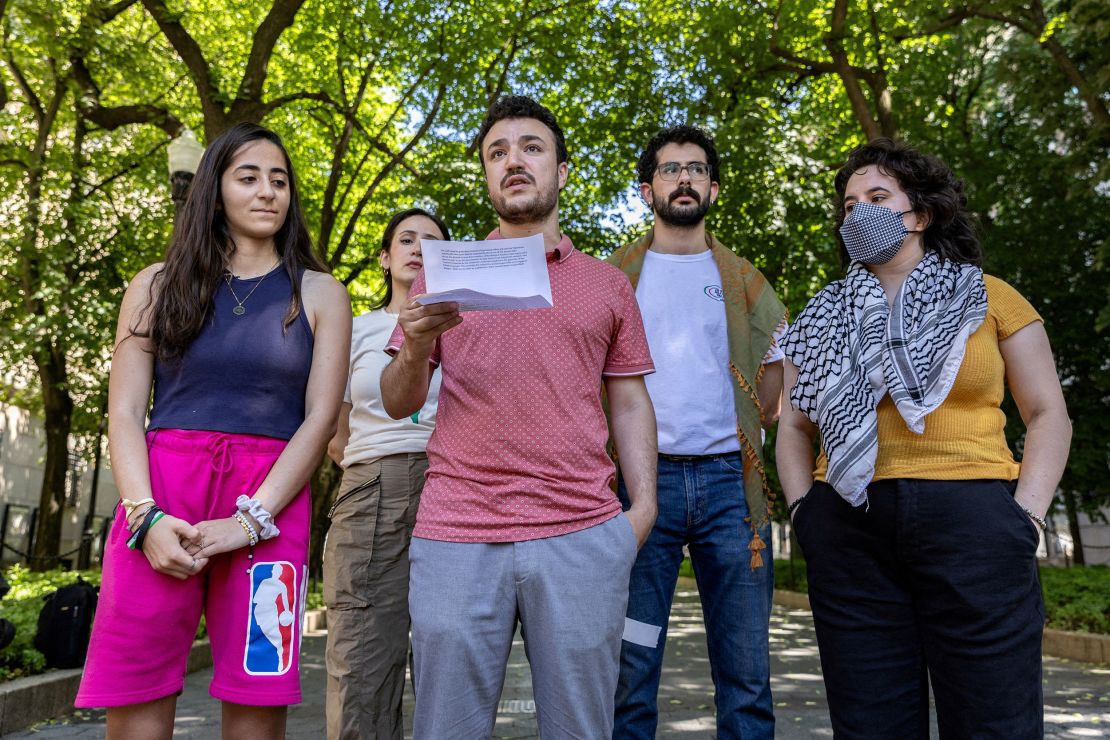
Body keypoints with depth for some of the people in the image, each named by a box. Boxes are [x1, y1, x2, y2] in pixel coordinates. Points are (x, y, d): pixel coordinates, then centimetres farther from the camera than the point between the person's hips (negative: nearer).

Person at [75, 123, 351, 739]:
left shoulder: (319, 294, 10)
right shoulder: (159, 285, 13)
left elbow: (320, 417, 1)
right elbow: (124, 414, 6)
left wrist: (250, 519, -10)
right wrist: (146, 515, -10)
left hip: (270, 506, -1)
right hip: (160, 497, 1)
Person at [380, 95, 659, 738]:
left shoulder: (607, 282, 14)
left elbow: (630, 402, 13)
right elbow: (399, 404, 9)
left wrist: (643, 505, -1)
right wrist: (417, 345, -12)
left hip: (582, 536, 1)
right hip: (455, 538, 0)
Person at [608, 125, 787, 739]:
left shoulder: (742, 278, 15)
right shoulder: (616, 275, 10)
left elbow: (777, 359, 19)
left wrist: (749, 430, 6)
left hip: (728, 479, 2)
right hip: (642, 477, -1)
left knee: (746, 675, 6)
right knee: (631, 670, 3)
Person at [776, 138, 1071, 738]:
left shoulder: (989, 298, 8)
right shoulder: (825, 318, 14)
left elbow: (1048, 414, 7)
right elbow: (794, 425, 17)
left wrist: (1025, 518, -5)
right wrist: (804, 509, 3)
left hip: (971, 521, -2)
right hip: (849, 527, 2)